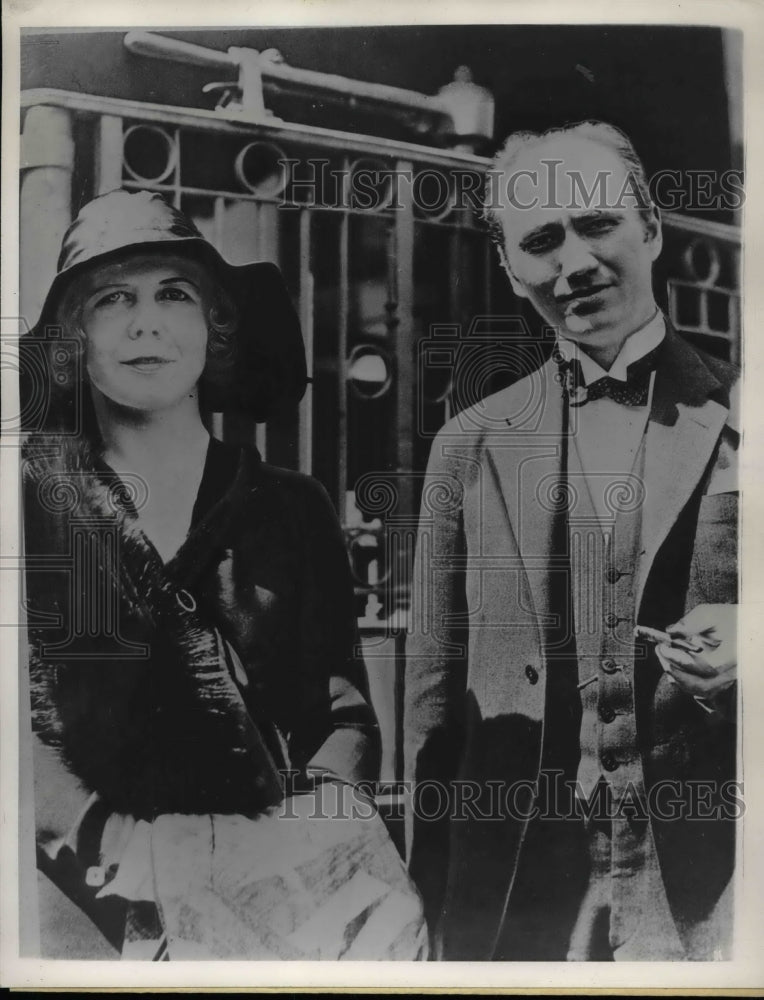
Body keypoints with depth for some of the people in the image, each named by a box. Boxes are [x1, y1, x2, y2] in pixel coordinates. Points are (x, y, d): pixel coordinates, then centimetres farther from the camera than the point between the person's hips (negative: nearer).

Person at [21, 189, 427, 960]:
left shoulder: (292, 510, 10)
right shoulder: (34, 496, 5)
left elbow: (348, 714, 7)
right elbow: (21, 707, -3)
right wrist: (106, 838, -14)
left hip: (273, 864, 2)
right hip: (86, 886, -1)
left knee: (380, 917, -21)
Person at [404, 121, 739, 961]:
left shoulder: (739, 416, 0)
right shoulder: (469, 448, 3)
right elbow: (433, 691, 5)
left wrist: (743, 650, -15)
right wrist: (432, 904, 4)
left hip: (714, 888, -1)